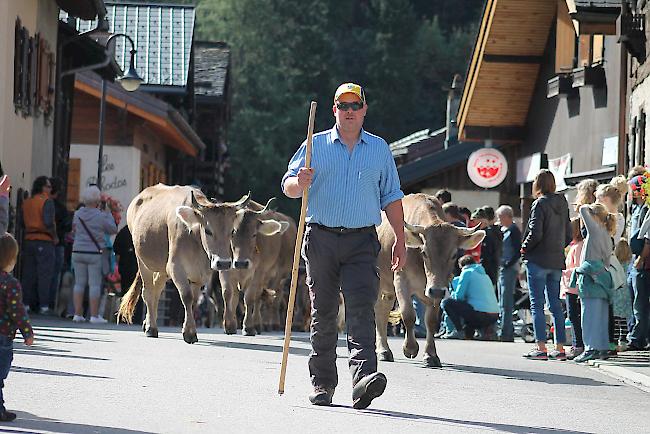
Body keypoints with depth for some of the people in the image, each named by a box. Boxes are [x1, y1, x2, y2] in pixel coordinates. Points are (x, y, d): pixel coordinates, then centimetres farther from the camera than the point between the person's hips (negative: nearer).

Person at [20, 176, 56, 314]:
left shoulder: (26, 202, 9)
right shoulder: (47, 201, -10)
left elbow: (22, 222, 11)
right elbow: (48, 222, -19)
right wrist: (54, 237, -8)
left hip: (29, 240, 6)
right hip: (45, 241, -6)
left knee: (28, 273, 10)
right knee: (45, 274, -2)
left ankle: (26, 303, 10)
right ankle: (44, 305, -4)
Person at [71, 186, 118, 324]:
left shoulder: (78, 214, 2)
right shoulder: (101, 216, -10)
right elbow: (113, 230, 1)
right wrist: (108, 215, 14)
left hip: (78, 251, 4)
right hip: (95, 253, -4)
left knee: (79, 283, 9)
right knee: (95, 285, -1)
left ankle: (78, 314, 8)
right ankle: (94, 315, -2)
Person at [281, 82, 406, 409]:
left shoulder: (379, 149, 13)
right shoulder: (315, 146, 9)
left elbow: (391, 197, 15)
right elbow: (288, 186, 6)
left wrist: (400, 238, 8)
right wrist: (299, 182, -18)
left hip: (362, 240, -1)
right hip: (321, 238, 1)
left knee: (361, 309, -15)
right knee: (323, 312, 5)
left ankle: (363, 377, -28)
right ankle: (322, 384, 14)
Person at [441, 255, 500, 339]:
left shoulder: (467, 272, 2)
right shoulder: (485, 275, 24)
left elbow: (458, 296, -2)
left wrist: (453, 294, 22)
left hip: (480, 315, -7)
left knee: (446, 303, 2)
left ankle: (459, 331, -4)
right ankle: (484, 329, 12)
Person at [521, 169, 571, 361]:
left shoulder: (540, 203, -11)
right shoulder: (562, 204, 9)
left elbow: (536, 233, -18)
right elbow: (568, 235, 11)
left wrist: (525, 248, -3)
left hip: (538, 260, -6)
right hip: (557, 261, 7)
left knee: (537, 304, -3)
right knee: (556, 305, 10)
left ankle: (541, 348, -7)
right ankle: (560, 348, 8)